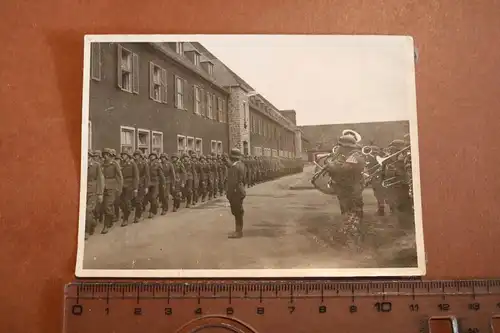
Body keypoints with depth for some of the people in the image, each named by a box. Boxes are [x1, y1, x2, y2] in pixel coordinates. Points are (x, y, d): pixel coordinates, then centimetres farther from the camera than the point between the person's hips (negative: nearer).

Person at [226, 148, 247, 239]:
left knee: (237, 212, -1)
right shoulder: (241, 164, 9)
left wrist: (229, 194, -17)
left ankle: (238, 232, 7)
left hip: (236, 192, -10)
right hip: (240, 191, 10)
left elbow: (232, 182, -22)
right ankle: (238, 230, 26)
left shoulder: (234, 167, -20)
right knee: (238, 212, 17)